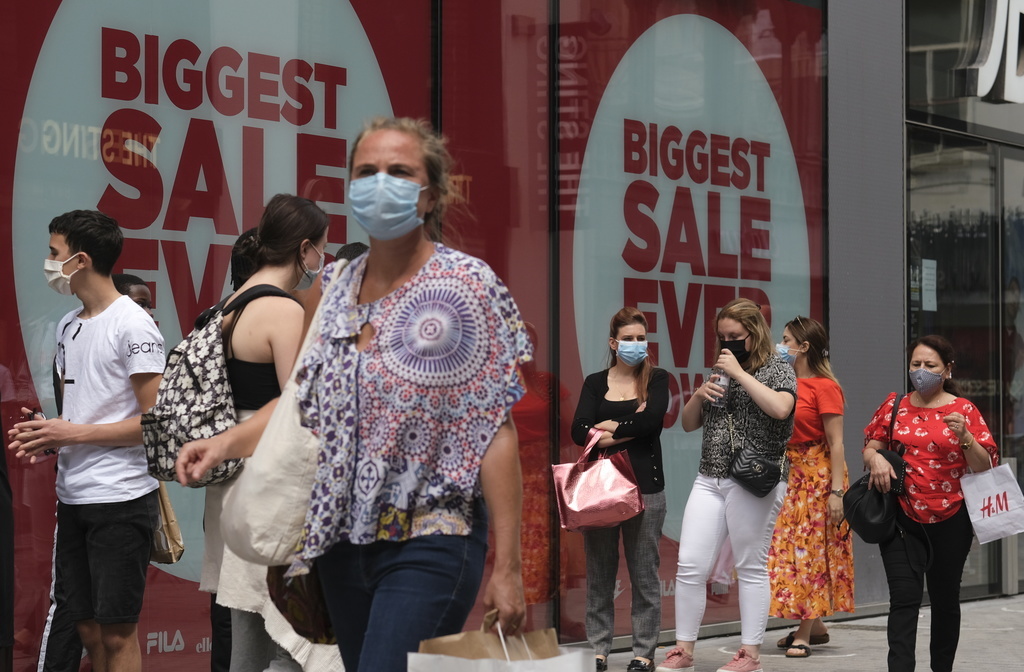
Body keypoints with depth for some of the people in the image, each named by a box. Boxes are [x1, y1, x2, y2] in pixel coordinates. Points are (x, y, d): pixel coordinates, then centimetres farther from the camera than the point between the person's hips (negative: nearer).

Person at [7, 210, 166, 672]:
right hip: (72, 496, 8)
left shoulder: (133, 326, -10)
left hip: (120, 497, -8)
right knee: (88, 628, 11)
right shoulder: (68, 327, 14)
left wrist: (72, 434, -15)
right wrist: (45, 435, 0)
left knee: (116, 632, -4)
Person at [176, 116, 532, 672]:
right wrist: (227, 442, 2)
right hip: (344, 539, 6)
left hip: (430, 545, -6)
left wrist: (507, 566, -13)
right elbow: (307, 402, 19)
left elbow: (496, 431, -11)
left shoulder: (466, 287, -8)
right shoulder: (338, 290, 9)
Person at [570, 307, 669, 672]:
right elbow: (580, 431, -6)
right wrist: (630, 429, -13)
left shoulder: (656, 379, 5)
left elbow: (651, 420, -13)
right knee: (599, 572, 5)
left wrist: (608, 427, -6)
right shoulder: (595, 383, 8)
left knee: (644, 573, 2)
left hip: (645, 486, -2)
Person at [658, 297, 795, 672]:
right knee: (690, 566, 0)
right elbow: (688, 424, 21)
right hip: (709, 479, 6)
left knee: (751, 568, 0)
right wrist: (699, 394, 0)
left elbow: (780, 408, -22)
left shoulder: (778, 370, 0)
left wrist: (740, 374, -17)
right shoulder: (720, 371, 17)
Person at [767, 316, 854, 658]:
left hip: (816, 474, -8)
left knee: (809, 551, -3)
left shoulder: (825, 387, -12)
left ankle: (804, 634, 1)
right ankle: (814, 625, 20)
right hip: (786, 473, 8)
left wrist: (837, 491, -18)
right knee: (787, 550, 9)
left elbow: (836, 444, -15)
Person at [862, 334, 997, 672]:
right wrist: (875, 458, -9)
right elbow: (869, 448, 13)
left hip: (950, 520, 0)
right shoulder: (894, 405, 6)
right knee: (904, 597, -10)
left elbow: (985, 467, -3)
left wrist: (964, 436, -20)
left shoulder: (964, 410, -1)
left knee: (945, 599, 12)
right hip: (902, 518, 0)